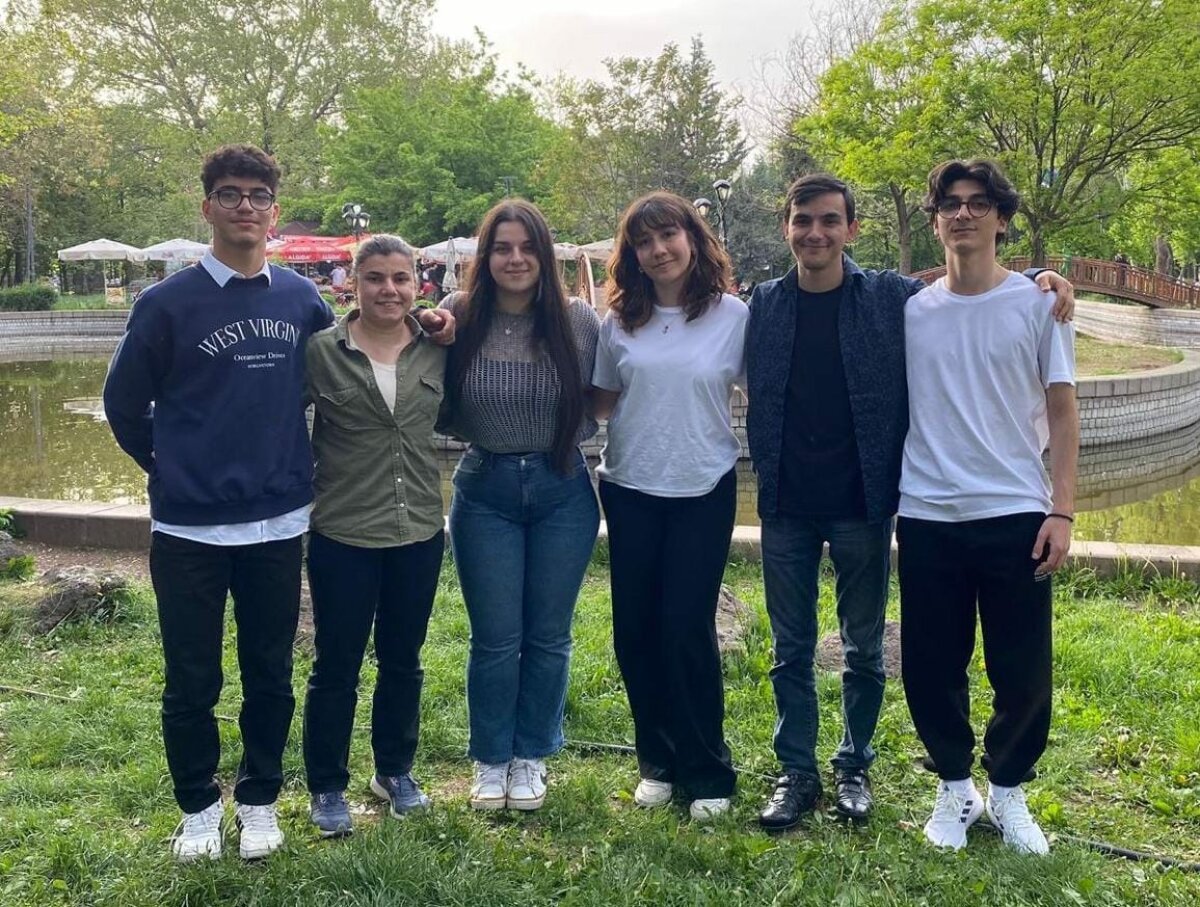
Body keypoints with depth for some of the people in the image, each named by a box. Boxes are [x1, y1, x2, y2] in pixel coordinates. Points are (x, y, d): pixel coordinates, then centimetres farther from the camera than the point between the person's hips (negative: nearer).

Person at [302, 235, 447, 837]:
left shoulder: (437, 349, 0)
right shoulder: (321, 351, -8)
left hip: (419, 530, 3)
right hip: (343, 536, -3)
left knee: (402, 660, 17)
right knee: (337, 665, 7)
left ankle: (395, 770, 35)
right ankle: (326, 787, 23)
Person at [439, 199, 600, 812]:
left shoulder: (578, 321, -6)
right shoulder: (457, 319, -6)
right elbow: (441, 413, 3)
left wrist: (568, 438, -8)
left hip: (563, 491, 1)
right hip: (484, 492, 0)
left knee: (547, 636, 11)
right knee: (494, 639, 7)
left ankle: (532, 758, 28)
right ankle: (491, 761, 25)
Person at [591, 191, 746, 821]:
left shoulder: (734, 315, -3)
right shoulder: (619, 320, 3)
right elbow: (601, 400, 9)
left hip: (704, 490, -3)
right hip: (629, 489, 3)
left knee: (688, 628, -4)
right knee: (635, 628, 7)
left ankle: (708, 773, 13)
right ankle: (657, 760, 24)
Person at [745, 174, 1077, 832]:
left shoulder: (890, 298, -2)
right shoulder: (764, 304, 2)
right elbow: (757, 400, 9)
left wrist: (1041, 278, -10)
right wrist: (765, 472, 0)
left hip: (862, 505, -1)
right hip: (786, 506, 1)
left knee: (864, 650, 11)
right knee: (791, 650, 10)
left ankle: (854, 767, 29)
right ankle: (796, 772, 24)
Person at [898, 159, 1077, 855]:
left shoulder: (1037, 304, 1)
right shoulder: (912, 310, 6)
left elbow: (1062, 412, 1)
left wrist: (1062, 511, -5)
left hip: (1015, 515, -1)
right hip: (928, 517, 2)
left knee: (1024, 669, 3)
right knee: (931, 666, 7)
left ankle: (1008, 789, 26)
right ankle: (956, 787, 28)